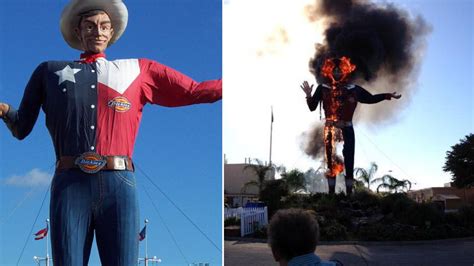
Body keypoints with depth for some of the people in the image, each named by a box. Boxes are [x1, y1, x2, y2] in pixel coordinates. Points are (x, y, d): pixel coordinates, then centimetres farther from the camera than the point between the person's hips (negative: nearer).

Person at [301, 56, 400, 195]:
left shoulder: (353, 89, 3)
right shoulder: (323, 88, 0)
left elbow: (371, 98, 11)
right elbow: (312, 107, -2)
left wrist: (387, 95, 3)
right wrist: (308, 95, -19)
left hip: (347, 130, 1)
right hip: (330, 129, -1)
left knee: (349, 162, 1)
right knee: (331, 163, 3)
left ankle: (349, 192, 7)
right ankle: (331, 192, 9)